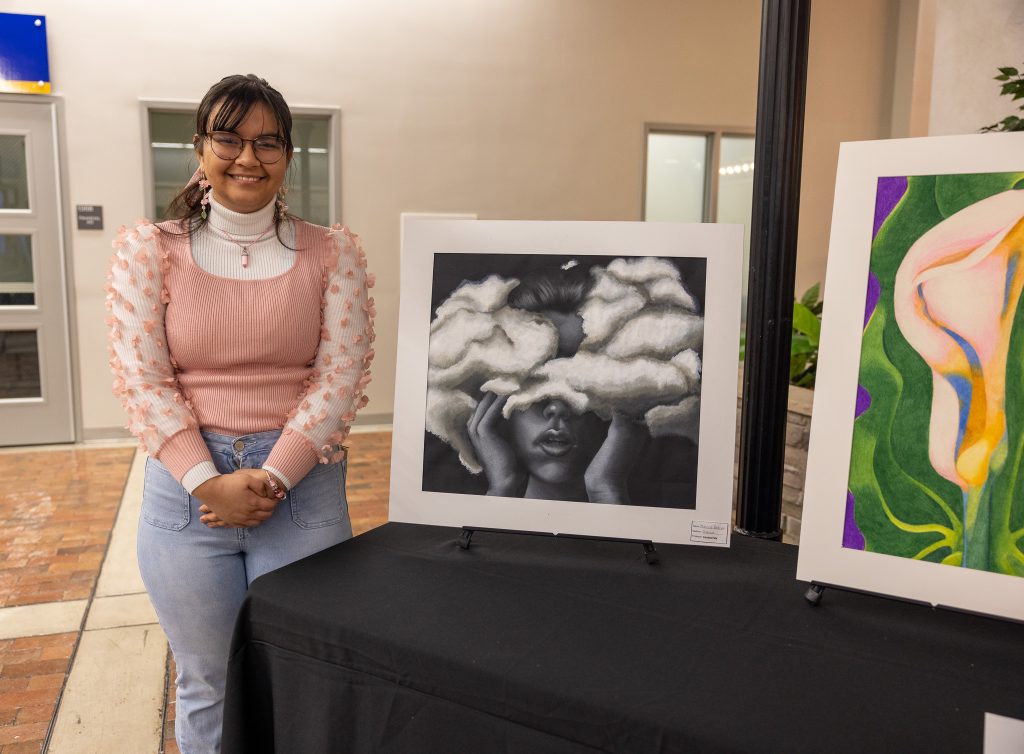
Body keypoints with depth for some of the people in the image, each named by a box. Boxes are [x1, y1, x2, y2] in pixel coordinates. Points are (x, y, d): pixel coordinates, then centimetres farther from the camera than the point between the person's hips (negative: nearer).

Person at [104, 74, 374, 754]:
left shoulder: (333, 254, 1)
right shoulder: (148, 251, 2)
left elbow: (342, 375, -5)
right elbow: (142, 378, -4)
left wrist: (270, 478, -13)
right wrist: (209, 482, -13)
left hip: (304, 486, 0)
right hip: (187, 487, 1)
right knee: (208, 687, 16)